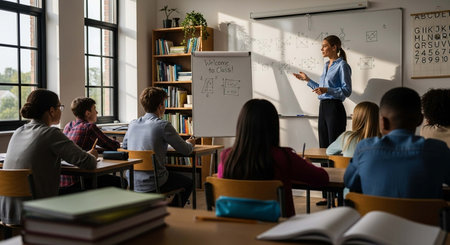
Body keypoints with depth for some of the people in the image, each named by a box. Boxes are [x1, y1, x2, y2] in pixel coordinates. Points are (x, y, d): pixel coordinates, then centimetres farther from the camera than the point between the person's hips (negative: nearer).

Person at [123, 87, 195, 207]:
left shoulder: (132, 124, 2)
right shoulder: (163, 125, -16)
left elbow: (124, 147, 18)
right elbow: (185, 151, -9)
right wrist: (190, 143, 16)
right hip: (153, 185, -7)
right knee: (188, 183, 19)